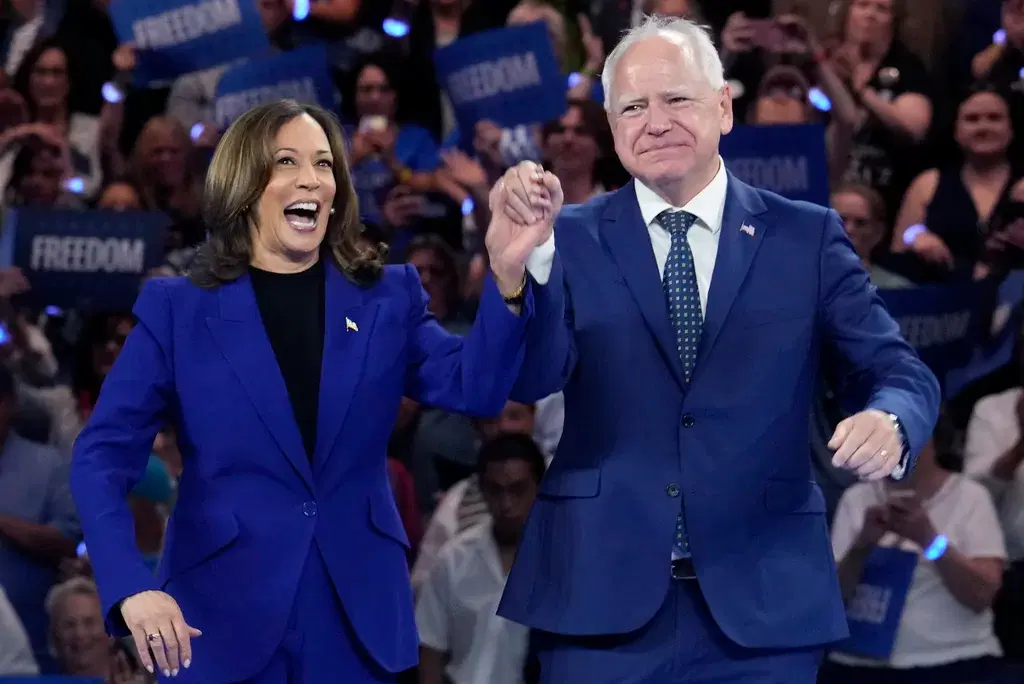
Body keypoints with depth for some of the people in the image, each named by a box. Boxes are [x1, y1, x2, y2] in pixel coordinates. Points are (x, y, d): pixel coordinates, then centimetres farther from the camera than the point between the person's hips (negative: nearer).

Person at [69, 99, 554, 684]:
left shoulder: (389, 299, 7)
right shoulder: (178, 310, 1)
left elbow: (475, 387, -7)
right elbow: (104, 454, -6)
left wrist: (507, 277, -24)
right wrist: (132, 586, -21)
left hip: (357, 615, 2)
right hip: (223, 617, -1)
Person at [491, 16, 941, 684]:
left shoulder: (808, 236, 5)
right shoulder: (573, 238, 4)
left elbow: (898, 372, 1)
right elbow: (533, 378, -9)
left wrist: (890, 423, -22)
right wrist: (526, 251, -25)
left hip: (762, 598, 0)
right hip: (602, 594, 0)